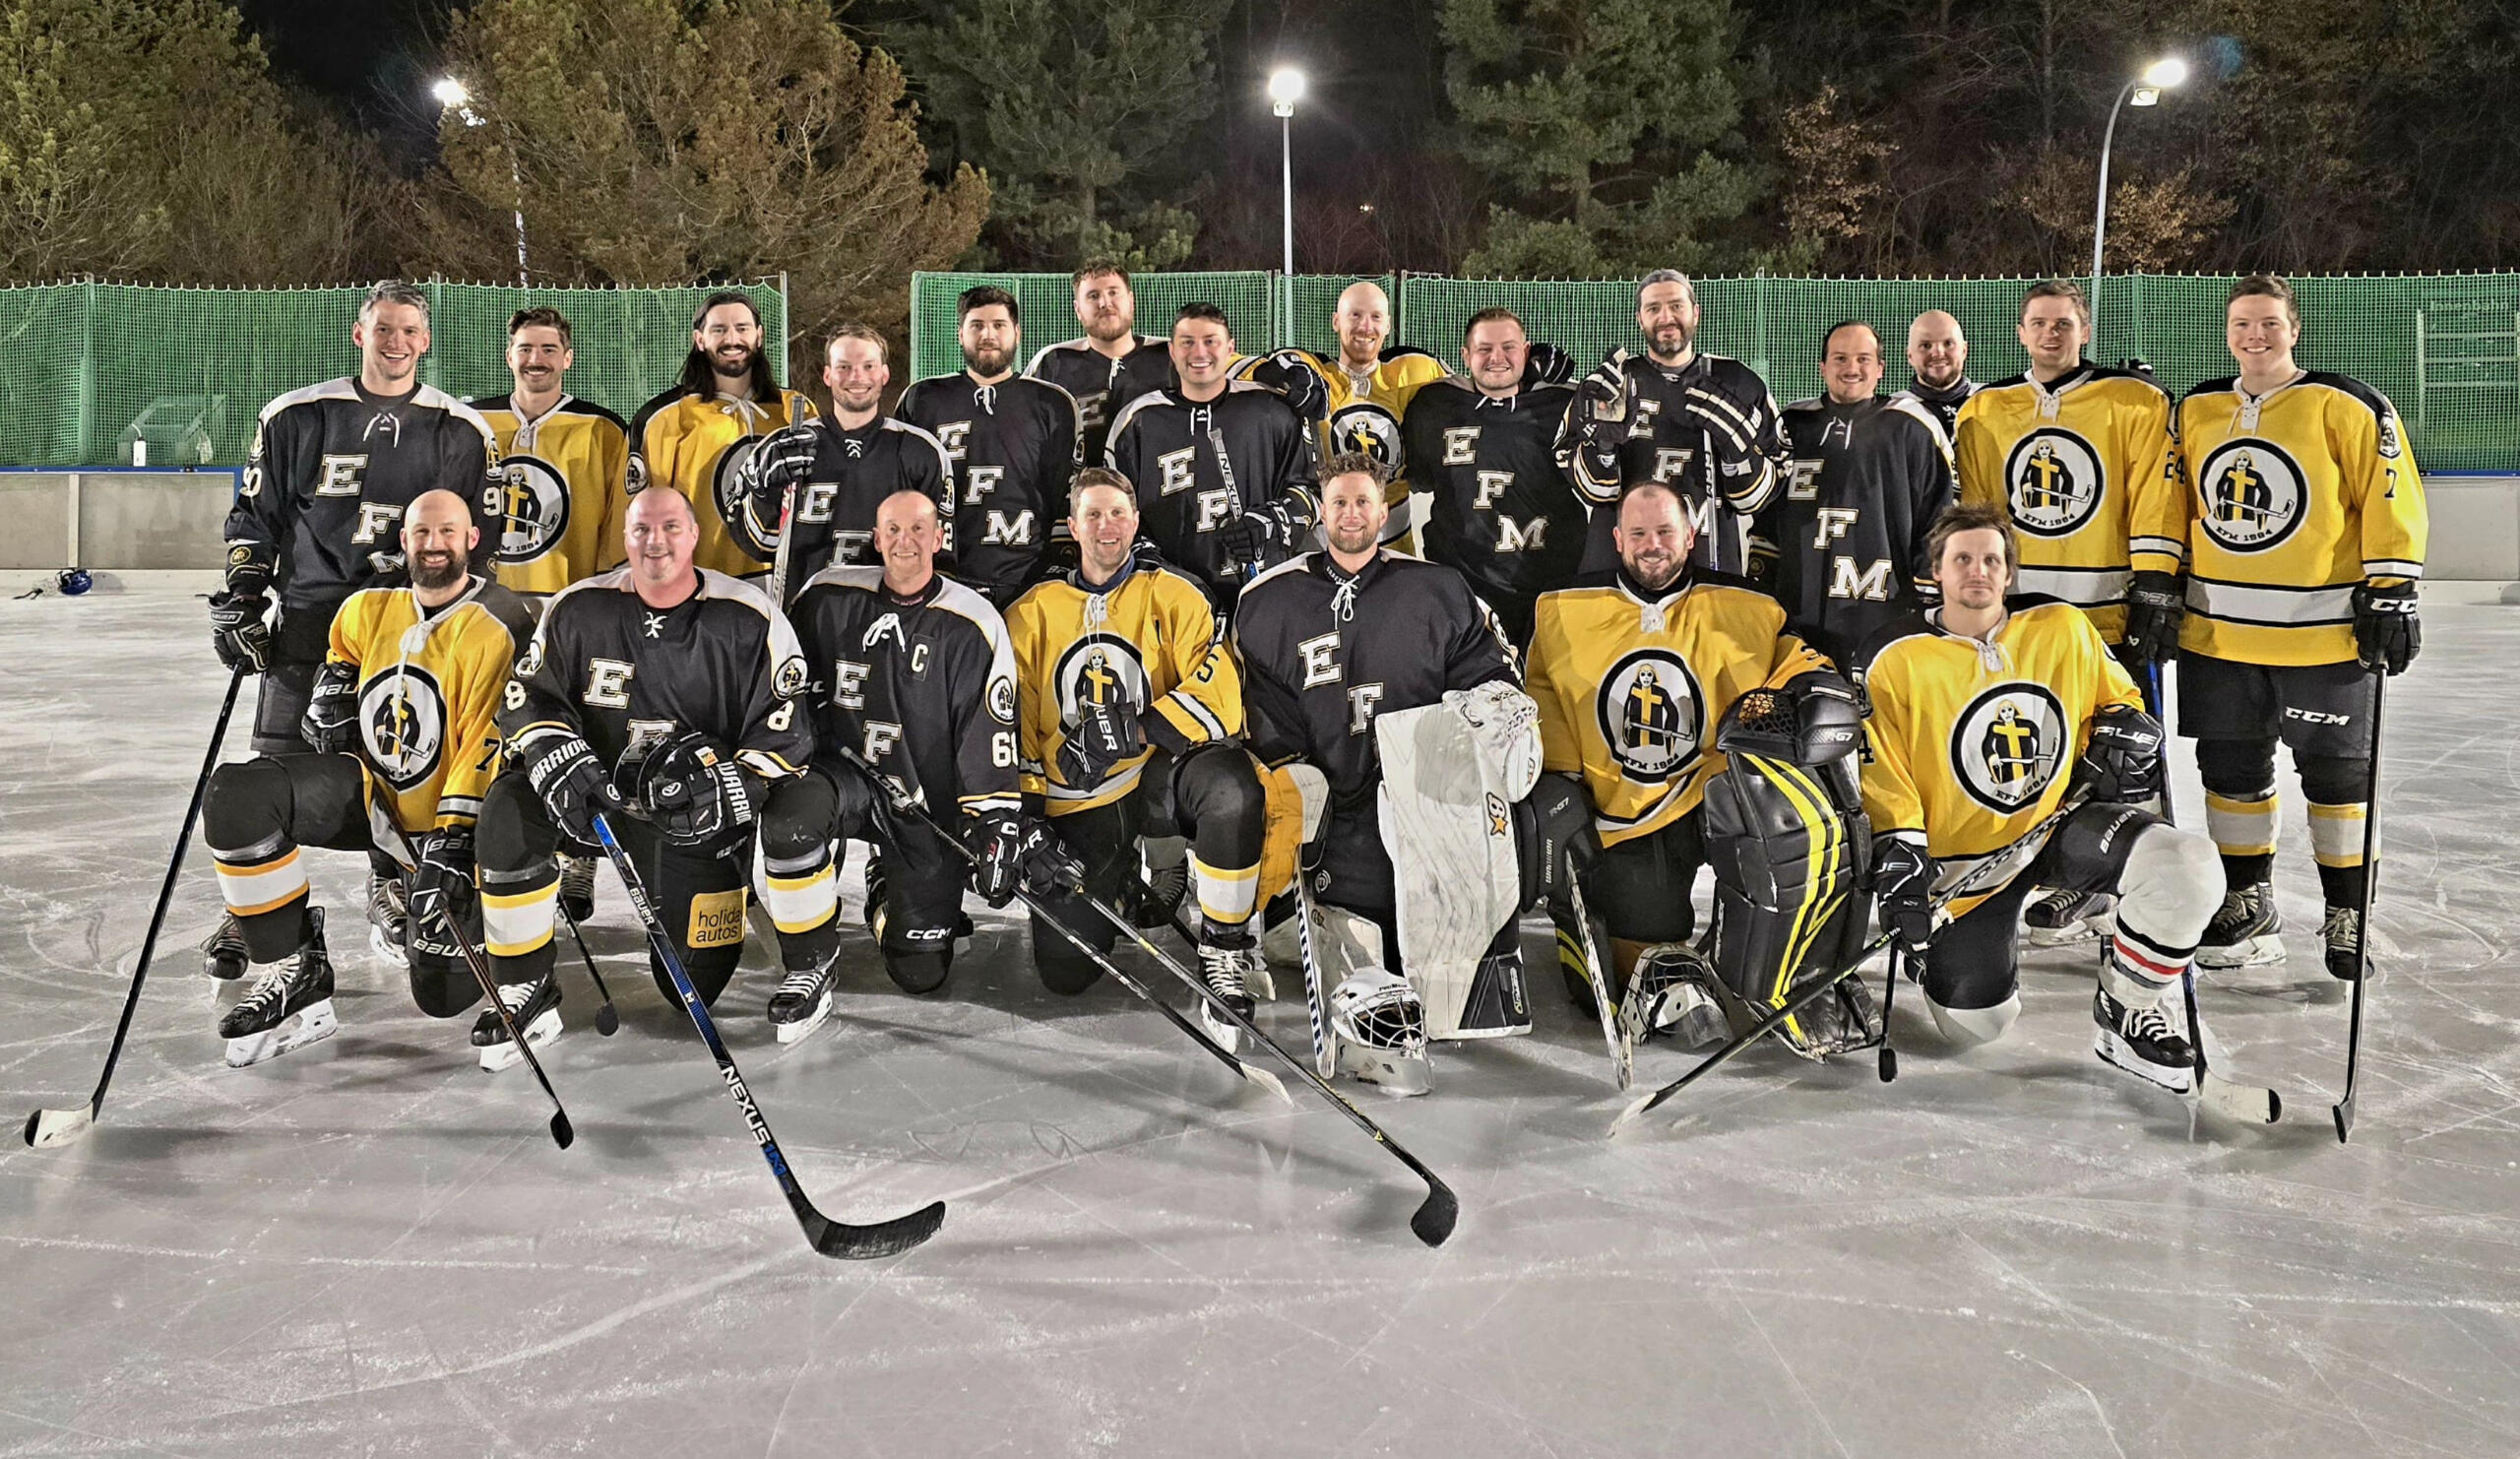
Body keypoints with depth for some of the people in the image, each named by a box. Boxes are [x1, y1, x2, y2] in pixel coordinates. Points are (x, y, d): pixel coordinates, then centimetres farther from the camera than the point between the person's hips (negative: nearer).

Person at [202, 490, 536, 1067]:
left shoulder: (501, 629, -15)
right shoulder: (369, 607, 2)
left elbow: (488, 746, -19)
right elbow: (341, 653, 26)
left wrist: (453, 843, -24)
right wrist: (333, 686, 2)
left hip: (448, 819, -5)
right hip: (368, 790, 5)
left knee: (444, 992, -13)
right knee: (235, 798, -21)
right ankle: (295, 971, -11)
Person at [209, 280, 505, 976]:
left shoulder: (463, 432, 5)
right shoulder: (296, 417, 5)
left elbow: (482, 534, 9)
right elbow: (254, 515, 10)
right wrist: (238, 602, 4)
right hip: (310, 610, 0)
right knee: (278, 763, -4)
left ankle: (390, 889, 23)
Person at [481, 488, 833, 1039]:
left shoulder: (748, 618, -8)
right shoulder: (578, 610, -3)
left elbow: (786, 727, -9)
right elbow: (529, 700, 3)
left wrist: (736, 787, -26)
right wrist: (561, 763, -17)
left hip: (703, 809, -2)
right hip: (601, 795, 3)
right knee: (508, 809, -23)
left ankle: (810, 966, 6)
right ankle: (524, 989, -6)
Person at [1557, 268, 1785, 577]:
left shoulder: (1739, 385, 8)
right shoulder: (1606, 386, 7)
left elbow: (1754, 498, 5)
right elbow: (1595, 490, 1)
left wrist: (1736, 442, -12)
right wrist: (1602, 436, -16)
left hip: (1713, 564, 0)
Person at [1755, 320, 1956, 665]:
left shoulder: (1911, 429, 4)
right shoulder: (1793, 426, 14)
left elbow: (1938, 524, 2)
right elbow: (1765, 522, 19)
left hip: (1883, 620, -3)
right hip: (1797, 620, 4)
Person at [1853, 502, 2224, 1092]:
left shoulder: (2064, 627, -2)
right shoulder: (1894, 662, -10)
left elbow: (2118, 697, 14)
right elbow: (1881, 779, -8)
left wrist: (2121, 734, -7)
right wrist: (1898, 860, -15)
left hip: (2061, 820, 2)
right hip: (1960, 855, -2)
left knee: (2189, 866, -25)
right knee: (1976, 1025, -4)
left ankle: (2129, 1014, -4)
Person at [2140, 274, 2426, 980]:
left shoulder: (2347, 406, -5)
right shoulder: (2196, 410, 8)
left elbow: (2392, 501, -7)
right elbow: (2171, 502, 10)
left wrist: (2391, 595, -11)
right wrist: (2154, 584, 3)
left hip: (2325, 633, -4)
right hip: (2216, 631, 4)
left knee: (2335, 775, 4)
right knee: (2231, 773, 10)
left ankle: (2347, 914, 18)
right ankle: (2248, 909, 23)